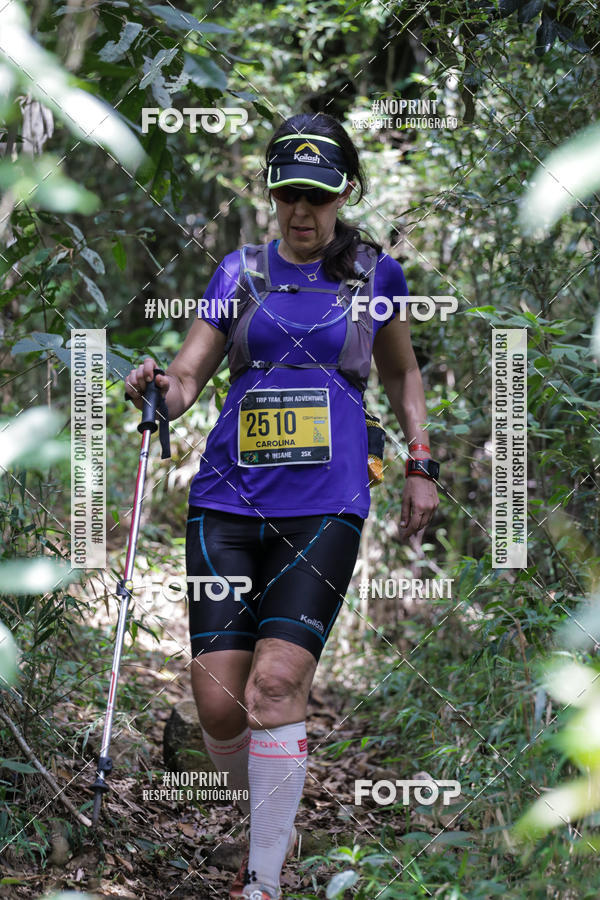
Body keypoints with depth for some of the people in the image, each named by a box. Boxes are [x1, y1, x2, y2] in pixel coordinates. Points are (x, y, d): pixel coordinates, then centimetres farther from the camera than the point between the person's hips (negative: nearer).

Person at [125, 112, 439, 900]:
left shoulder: (373, 273, 10)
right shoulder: (241, 272, 11)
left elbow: (401, 372, 24)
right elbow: (189, 371, 4)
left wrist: (421, 465, 16)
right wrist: (161, 388, -19)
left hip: (325, 505, -2)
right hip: (230, 499, 2)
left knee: (276, 681, -17)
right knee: (217, 699, -6)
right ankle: (270, 821, 23)